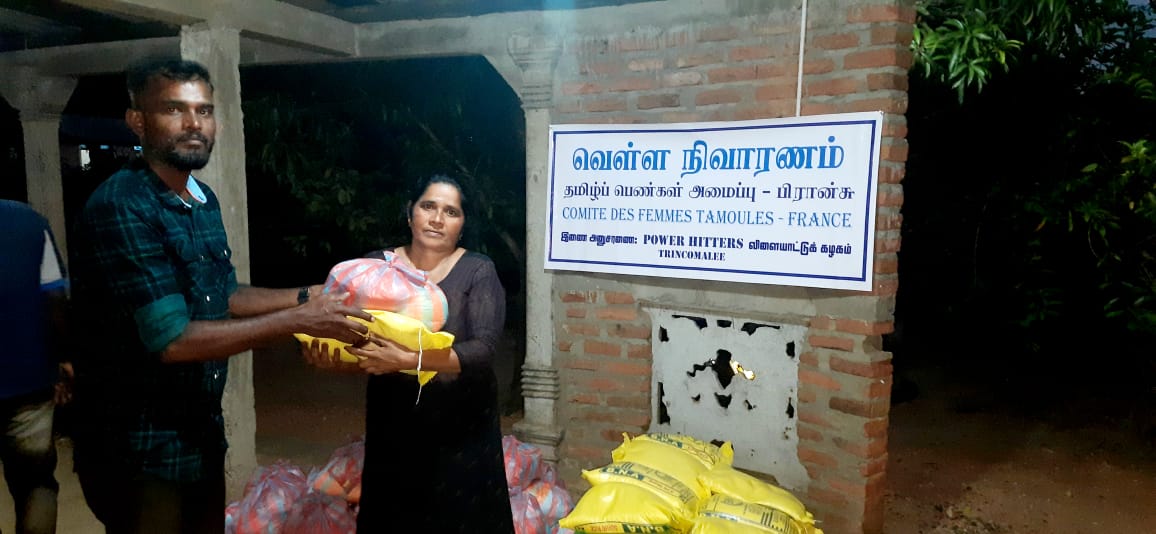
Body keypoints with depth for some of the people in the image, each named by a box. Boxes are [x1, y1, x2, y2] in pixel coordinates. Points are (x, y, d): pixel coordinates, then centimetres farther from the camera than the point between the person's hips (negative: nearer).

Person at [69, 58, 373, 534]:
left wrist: (307, 297, 1)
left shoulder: (204, 201, 5)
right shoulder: (119, 208, -22)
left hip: (202, 432, 8)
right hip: (138, 447, -8)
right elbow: (172, 339, -26)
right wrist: (299, 321, -25)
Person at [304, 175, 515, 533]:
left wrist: (407, 360, -32)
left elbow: (484, 350, -20)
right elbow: (352, 337, 4)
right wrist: (328, 357, -19)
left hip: (461, 425, -2)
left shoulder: (478, 271, -9)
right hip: (391, 423, 3)